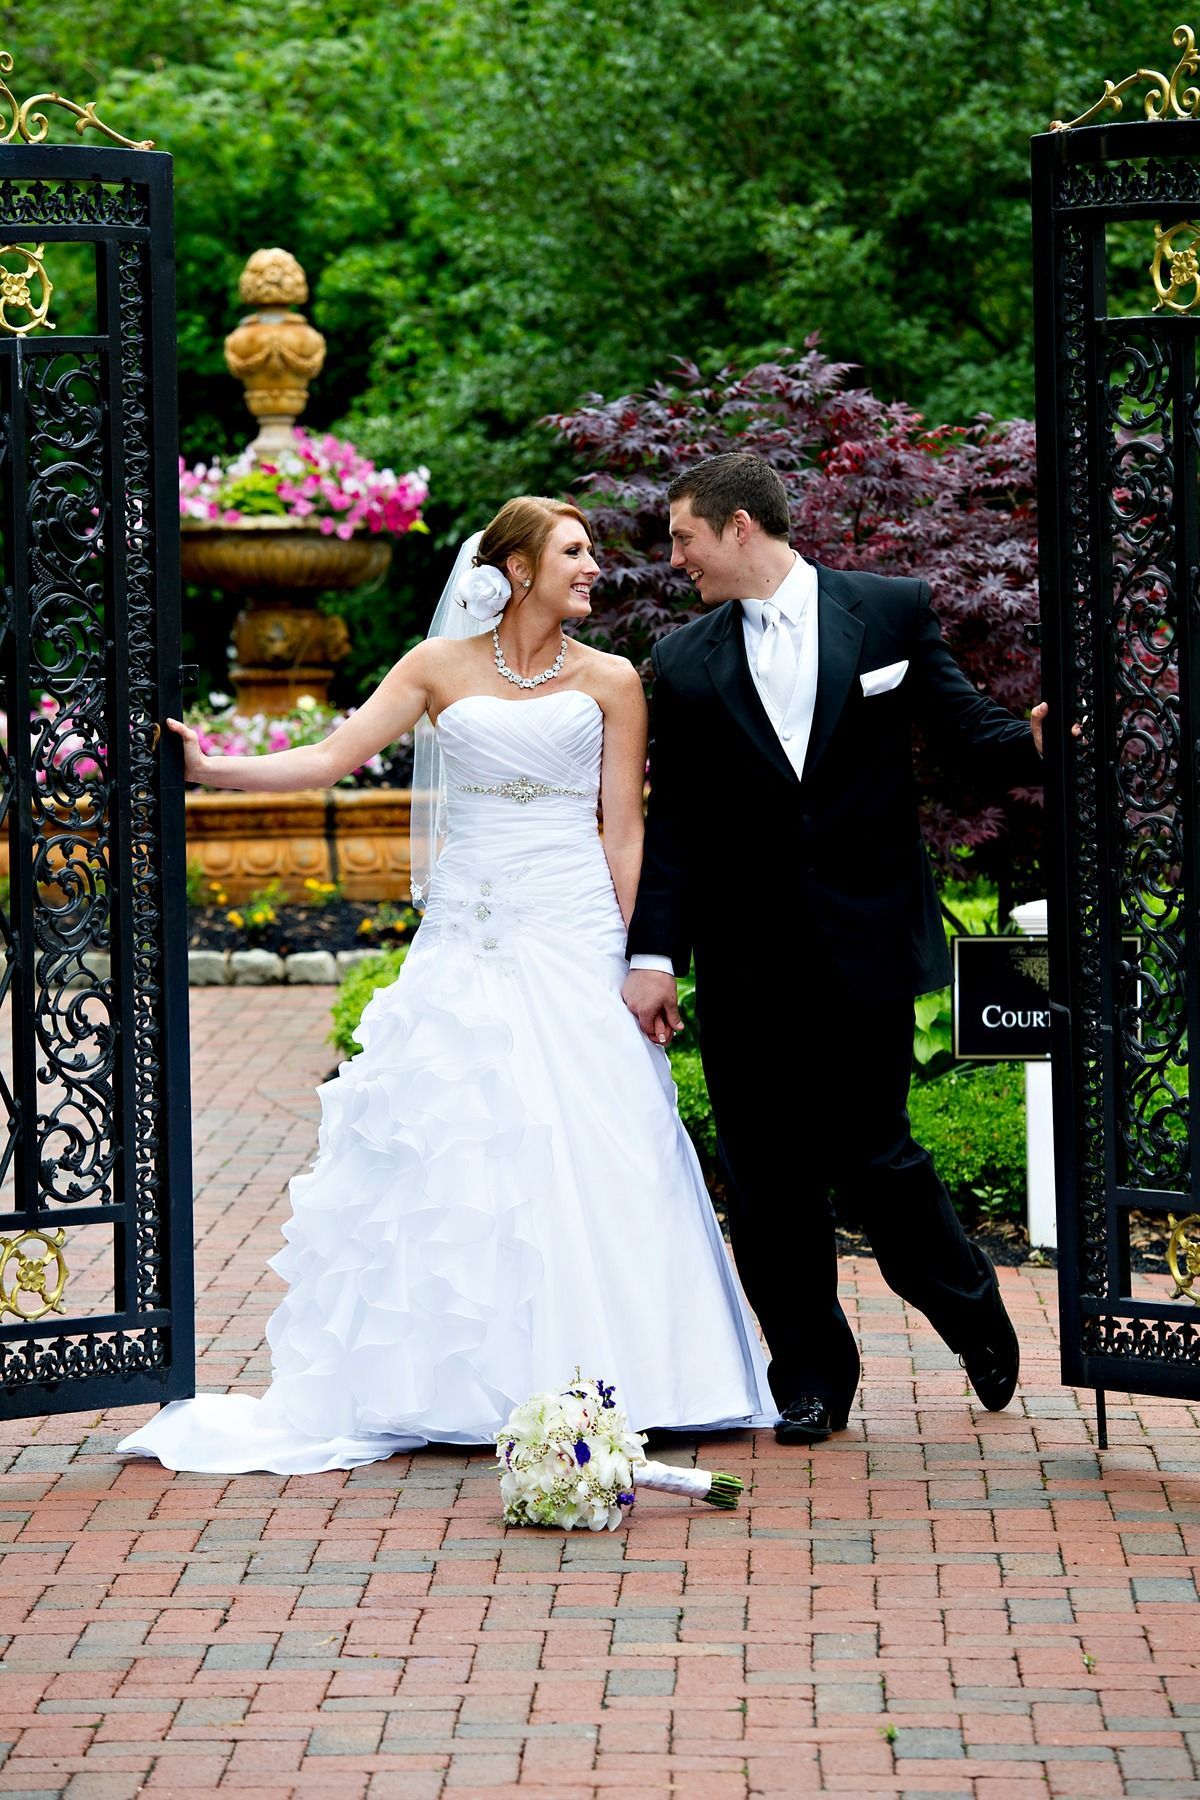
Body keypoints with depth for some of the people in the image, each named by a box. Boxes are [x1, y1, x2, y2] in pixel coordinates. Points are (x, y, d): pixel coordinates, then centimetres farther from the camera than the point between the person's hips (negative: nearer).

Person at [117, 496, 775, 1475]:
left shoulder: (609, 681, 7)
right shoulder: (440, 668, 7)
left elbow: (624, 833, 5)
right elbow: (334, 757, 1)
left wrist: (642, 961, -2)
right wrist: (211, 768, -10)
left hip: (572, 941, -1)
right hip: (466, 942, 1)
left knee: (584, 1161, -7)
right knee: (448, 1156, -2)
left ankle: (584, 1383, 0)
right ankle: (452, 1386, 2)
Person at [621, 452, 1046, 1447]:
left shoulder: (892, 612, 2)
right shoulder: (685, 663, 7)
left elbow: (966, 726, -1)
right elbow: (673, 824, 6)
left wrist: (1033, 745, -24)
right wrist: (653, 955, -1)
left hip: (867, 943, -2)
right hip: (748, 962, 3)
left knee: (869, 1153, -3)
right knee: (770, 1178, 3)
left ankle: (971, 1308, 25)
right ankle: (812, 1377, 16)